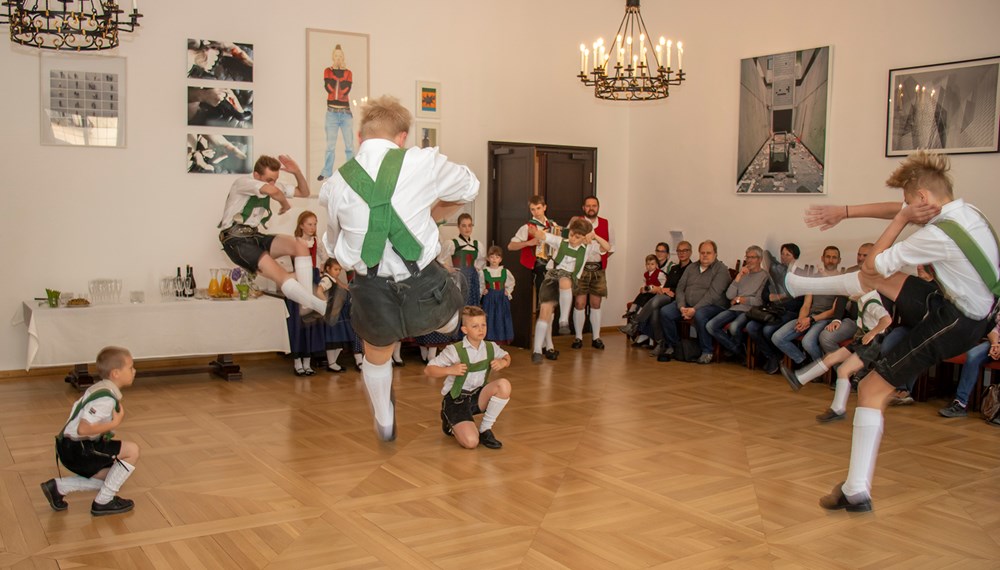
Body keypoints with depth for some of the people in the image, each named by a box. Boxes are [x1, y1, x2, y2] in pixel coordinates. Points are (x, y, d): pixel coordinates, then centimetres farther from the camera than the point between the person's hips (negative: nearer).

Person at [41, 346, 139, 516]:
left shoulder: (100, 389, 10)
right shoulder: (106, 398, -22)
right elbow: (83, 429, -30)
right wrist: (114, 423, -19)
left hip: (71, 446, 10)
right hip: (76, 449, -10)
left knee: (112, 479, 17)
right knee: (132, 450, -15)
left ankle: (58, 487, 19)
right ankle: (103, 502, -3)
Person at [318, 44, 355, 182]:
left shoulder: (348, 73, 9)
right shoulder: (327, 71, 7)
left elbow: (346, 89, -9)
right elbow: (329, 87, -12)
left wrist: (340, 72, -7)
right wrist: (338, 70, -6)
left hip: (346, 112, 1)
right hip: (332, 112, -1)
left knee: (349, 145, -1)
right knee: (330, 145, -3)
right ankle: (326, 172, 4)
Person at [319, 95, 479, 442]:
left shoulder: (337, 183, 2)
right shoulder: (423, 162, -5)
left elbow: (332, 245, 17)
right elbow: (469, 188, 15)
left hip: (372, 295, 4)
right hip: (425, 289, -4)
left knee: (376, 358, 36)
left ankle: (384, 424, 58)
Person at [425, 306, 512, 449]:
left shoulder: (490, 348, -1)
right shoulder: (454, 350, -16)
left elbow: (506, 357, 19)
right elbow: (428, 370, -14)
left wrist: (503, 362, -5)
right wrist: (450, 370, -29)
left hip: (478, 396, 5)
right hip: (456, 400, -5)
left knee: (504, 385, -24)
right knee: (471, 442, -24)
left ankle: (485, 429, -6)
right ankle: (451, 423, 13)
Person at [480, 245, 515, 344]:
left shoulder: (505, 272, 3)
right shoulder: (484, 272, -3)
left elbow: (511, 282, 18)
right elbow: (479, 284, 8)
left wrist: (508, 291, 7)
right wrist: (482, 291, -6)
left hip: (502, 298, 2)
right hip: (489, 298, -2)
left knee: (501, 318, 2)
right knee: (490, 319, -1)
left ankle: (502, 340, 9)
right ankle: (489, 339, 7)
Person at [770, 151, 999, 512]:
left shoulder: (937, 236, -29)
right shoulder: (963, 210, -2)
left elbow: (873, 263, -16)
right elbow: (897, 210, 12)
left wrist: (901, 220, -10)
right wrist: (844, 212, 15)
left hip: (954, 323, -9)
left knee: (871, 390, -6)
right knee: (872, 278, 16)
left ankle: (857, 490, -4)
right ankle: (793, 285, 38)